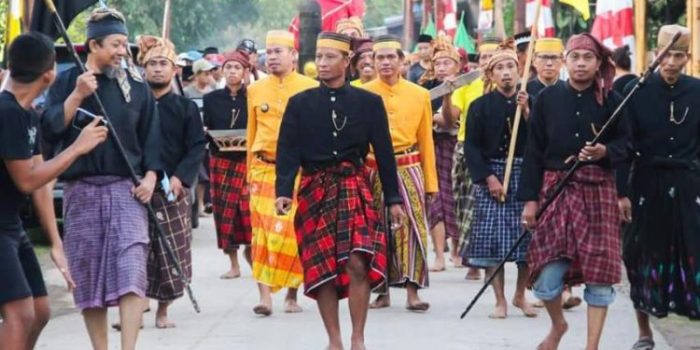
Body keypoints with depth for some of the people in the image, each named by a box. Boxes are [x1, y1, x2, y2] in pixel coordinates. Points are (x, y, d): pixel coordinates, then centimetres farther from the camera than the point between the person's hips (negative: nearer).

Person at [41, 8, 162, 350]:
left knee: (131, 269, -14)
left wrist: (150, 177, -2)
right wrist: (77, 95, -16)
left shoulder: (136, 84, 6)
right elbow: (49, 130, -6)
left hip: (126, 187, 0)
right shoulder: (67, 81, 4)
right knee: (87, 274, 4)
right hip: (81, 189, 1)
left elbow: (151, 136, 10)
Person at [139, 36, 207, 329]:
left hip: (172, 191, 0)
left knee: (172, 253, 0)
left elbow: (197, 148, 2)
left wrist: (180, 178, -12)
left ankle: (163, 310, 13)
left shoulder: (185, 108, 8)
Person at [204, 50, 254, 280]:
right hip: (221, 161, 2)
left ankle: (251, 252, 7)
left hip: (247, 160, -2)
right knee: (224, 210, 1)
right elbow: (206, 131, 10)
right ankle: (233, 263, 8)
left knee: (249, 208, -11)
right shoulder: (211, 99, 8)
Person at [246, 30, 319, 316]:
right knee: (263, 232, -5)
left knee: (293, 234, 1)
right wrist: (250, 171, 16)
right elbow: (252, 132, 15)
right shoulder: (256, 90, 10)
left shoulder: (310, 88, 2)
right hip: (264, 169, 2)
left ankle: (292, 295, 13)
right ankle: (265, 295, -8)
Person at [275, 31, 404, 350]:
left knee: (358, 263, -14)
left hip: (355, 187, -1)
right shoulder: (300, 104, 4)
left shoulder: (369, 103, 3)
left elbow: (384, 152, 6)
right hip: (314, 191, 1)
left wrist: (393, 198, 5)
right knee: (321, 269, 2)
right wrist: (283, 191, -14)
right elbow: (288, 150, -1)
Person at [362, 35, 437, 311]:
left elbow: (426, 140, 8)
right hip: (374, 171, 0)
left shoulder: (419, 94, 5)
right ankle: (382, 291, 16)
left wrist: (430, 182, 7)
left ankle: (412, 291, 1)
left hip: (409, 170, 1)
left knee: (412, 229, -3)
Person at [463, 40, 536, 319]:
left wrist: (527, 112, -13)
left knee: (527, 238, 2)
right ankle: (500, 301, 6)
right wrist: (488, 177, -8)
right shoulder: (480, 106, 3)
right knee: (491, 239, -3)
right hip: (490, 175, -1)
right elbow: (471, 147, 0)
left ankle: (520, 295, 20)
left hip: (525, 174, 1)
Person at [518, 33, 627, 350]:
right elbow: (534, 151, 2)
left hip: (598, 191, 0)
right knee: (547, 275, -5)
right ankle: (557, 325, 27)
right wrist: (530, 198, -2)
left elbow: (625, 145, 6)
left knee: (599, 272, -1)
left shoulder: (611, 101, 1)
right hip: (555, 189, 0)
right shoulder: (547, 98, 2)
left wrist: (604, 152, -17)